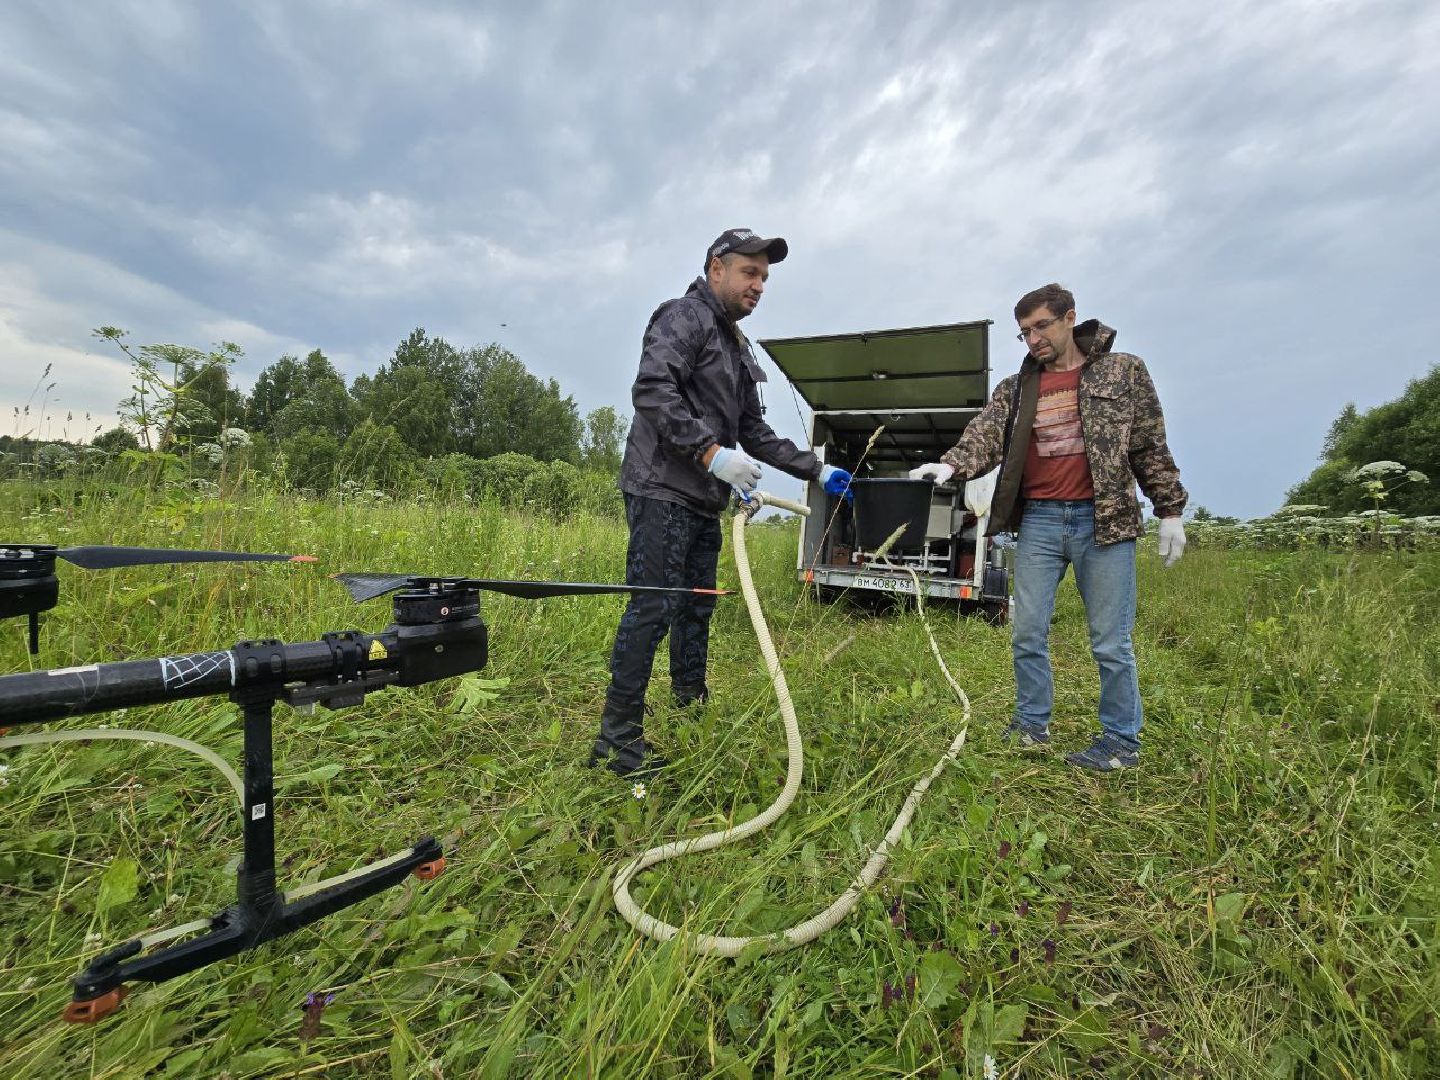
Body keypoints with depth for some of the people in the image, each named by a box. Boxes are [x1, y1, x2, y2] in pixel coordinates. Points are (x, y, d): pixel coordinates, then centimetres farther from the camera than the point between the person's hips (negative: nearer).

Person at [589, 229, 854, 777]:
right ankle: (617, 737, -2)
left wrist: (816, 469, 18)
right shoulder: (684, 317, -3)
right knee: (653, 608, -11)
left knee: (697, 608, 13)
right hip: (663, 490, -9)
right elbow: (651, 389, -19)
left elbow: (755, 433, 24)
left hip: (704, 501, 10)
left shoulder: (737, 346, 25)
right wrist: (711, 452, -25)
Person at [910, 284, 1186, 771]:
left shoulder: (1124, 371, 6)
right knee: (1027, 634, 6)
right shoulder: (1014, 389, 10)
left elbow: (1151, 446, 8)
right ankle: (1032, 726, 23)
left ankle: (1121, 741, 19)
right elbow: (985, 437, -5)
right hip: (1038, 520, 3)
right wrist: (949, 465, -25)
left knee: (1111, 642, 3)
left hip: (1103, 519, -2)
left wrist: (1169, 510, 6)